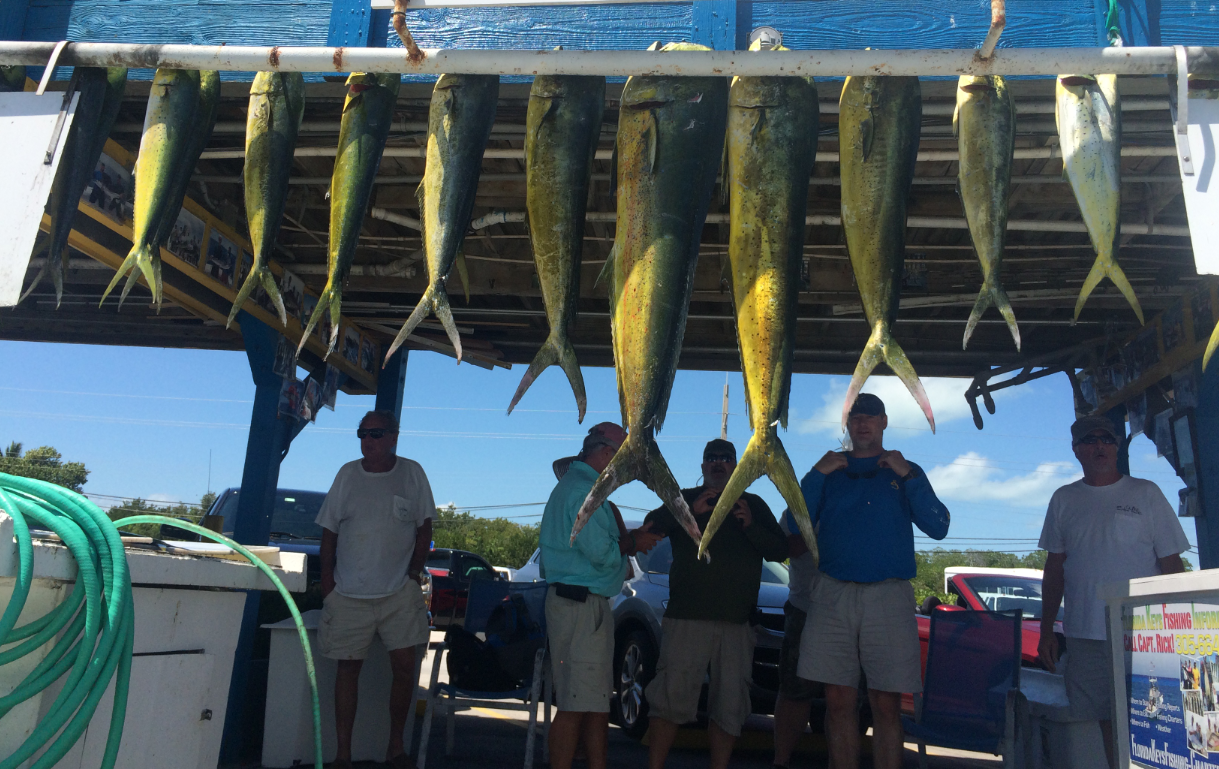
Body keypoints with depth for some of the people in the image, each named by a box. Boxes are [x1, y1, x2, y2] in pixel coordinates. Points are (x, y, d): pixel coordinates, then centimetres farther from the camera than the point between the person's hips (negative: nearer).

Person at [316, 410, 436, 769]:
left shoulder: (411, 473, 1)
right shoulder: (347, 474, 5)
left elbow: (424, 525, 5)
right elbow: (329, 530, 9)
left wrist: (415, 571, -3)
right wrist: (326, 576, 1)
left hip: (399, 591, -1)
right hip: (348, 591, 1)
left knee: (404, 664, -3)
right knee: (348, 666, 5)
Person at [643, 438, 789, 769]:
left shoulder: (754, 505, 19)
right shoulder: (685, 499, 15)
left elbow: (780, 551, 10)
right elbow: (652, 525, 0)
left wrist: (751, 526, -8)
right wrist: (690, 512, -14)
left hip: (736, 623, 2)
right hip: (687, 618, -2)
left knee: (730, 705, 3)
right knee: (671, 698, -8)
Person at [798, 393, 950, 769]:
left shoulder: (906, 471, 14)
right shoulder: (829, 468, 15)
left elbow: (938, 527, 0)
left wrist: (908, 476, -6)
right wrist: (816, 475, -2)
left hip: (889, 597, -1)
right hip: (833, 595, 1)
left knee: (887, 705, -2)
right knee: (839, 701, 2)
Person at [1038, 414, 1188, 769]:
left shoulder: (1145, 493, 4)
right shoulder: (1064, 500, 10)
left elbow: (1171, 563, 2)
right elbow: (1054, 567, 13)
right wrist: (1046, 630, 10)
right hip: (1084, 634, 2)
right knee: (1108, 721, 6)